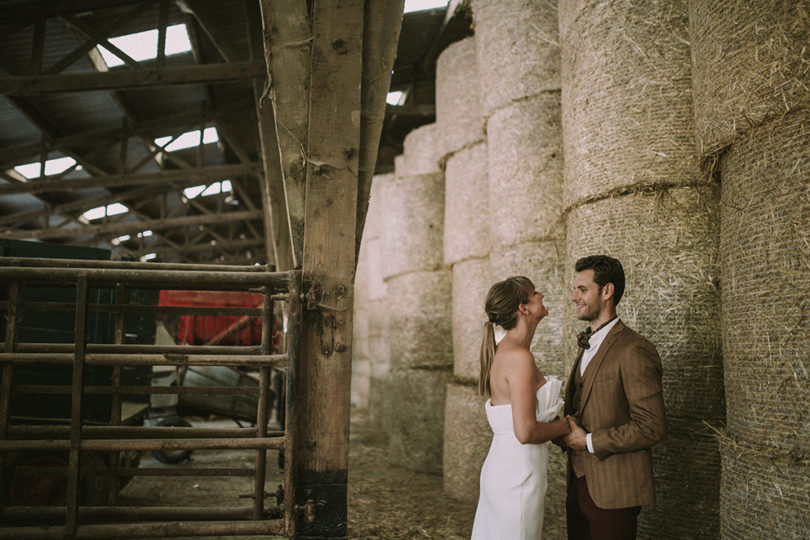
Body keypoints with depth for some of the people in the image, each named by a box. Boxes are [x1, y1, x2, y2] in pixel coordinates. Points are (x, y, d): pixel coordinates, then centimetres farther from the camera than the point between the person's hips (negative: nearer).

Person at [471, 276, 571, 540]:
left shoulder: (502, 351, 8)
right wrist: (564, 425, -9)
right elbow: (526, 432, -24)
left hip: (500, 466, 9)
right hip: (517, 474, -9)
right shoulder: (520, 357, -20)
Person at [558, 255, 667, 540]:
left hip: (612, 492, -8)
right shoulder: (589, 346, 13)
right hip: (580, 482, 8)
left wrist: (588, 441, -18)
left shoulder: (634, 351, -17)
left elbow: (652, 427, -21)